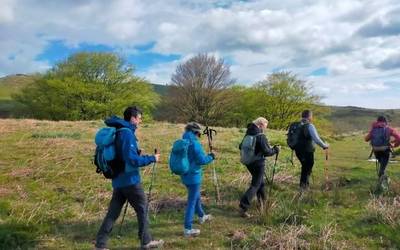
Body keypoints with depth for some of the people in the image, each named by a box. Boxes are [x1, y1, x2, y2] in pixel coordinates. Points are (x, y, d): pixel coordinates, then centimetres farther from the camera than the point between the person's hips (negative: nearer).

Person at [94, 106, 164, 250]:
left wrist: (146, 158, 14)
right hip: (130, 180, -8)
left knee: (113, 212, 11)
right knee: (142, 209, 7)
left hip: (119, 180, 8)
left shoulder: (118, 132, 11)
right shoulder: (127, 133, -18)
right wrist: (152, 159, -13)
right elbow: (132, 159, -24)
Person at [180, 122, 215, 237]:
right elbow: (201, 160, -19)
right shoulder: (194, 143, -18)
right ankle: (188, 229, 3)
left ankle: (202, 216, 45)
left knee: (196, 197, 26)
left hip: (185, 175, 9)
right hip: (193, 176, -8)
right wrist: (211, 157, -1)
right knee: (192, 201, -1)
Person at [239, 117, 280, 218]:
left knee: (260, 181, 27)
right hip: (258, 163, -8)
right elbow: (267, 152, -20)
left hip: (249, 162, 8)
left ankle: (262, 200, 41)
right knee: (255, 185, -2)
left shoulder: (248, 134, 3)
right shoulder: (261, 136, -19)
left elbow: (241, 147, 12)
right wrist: (275, 150, -3)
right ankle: (243, 207, -9)